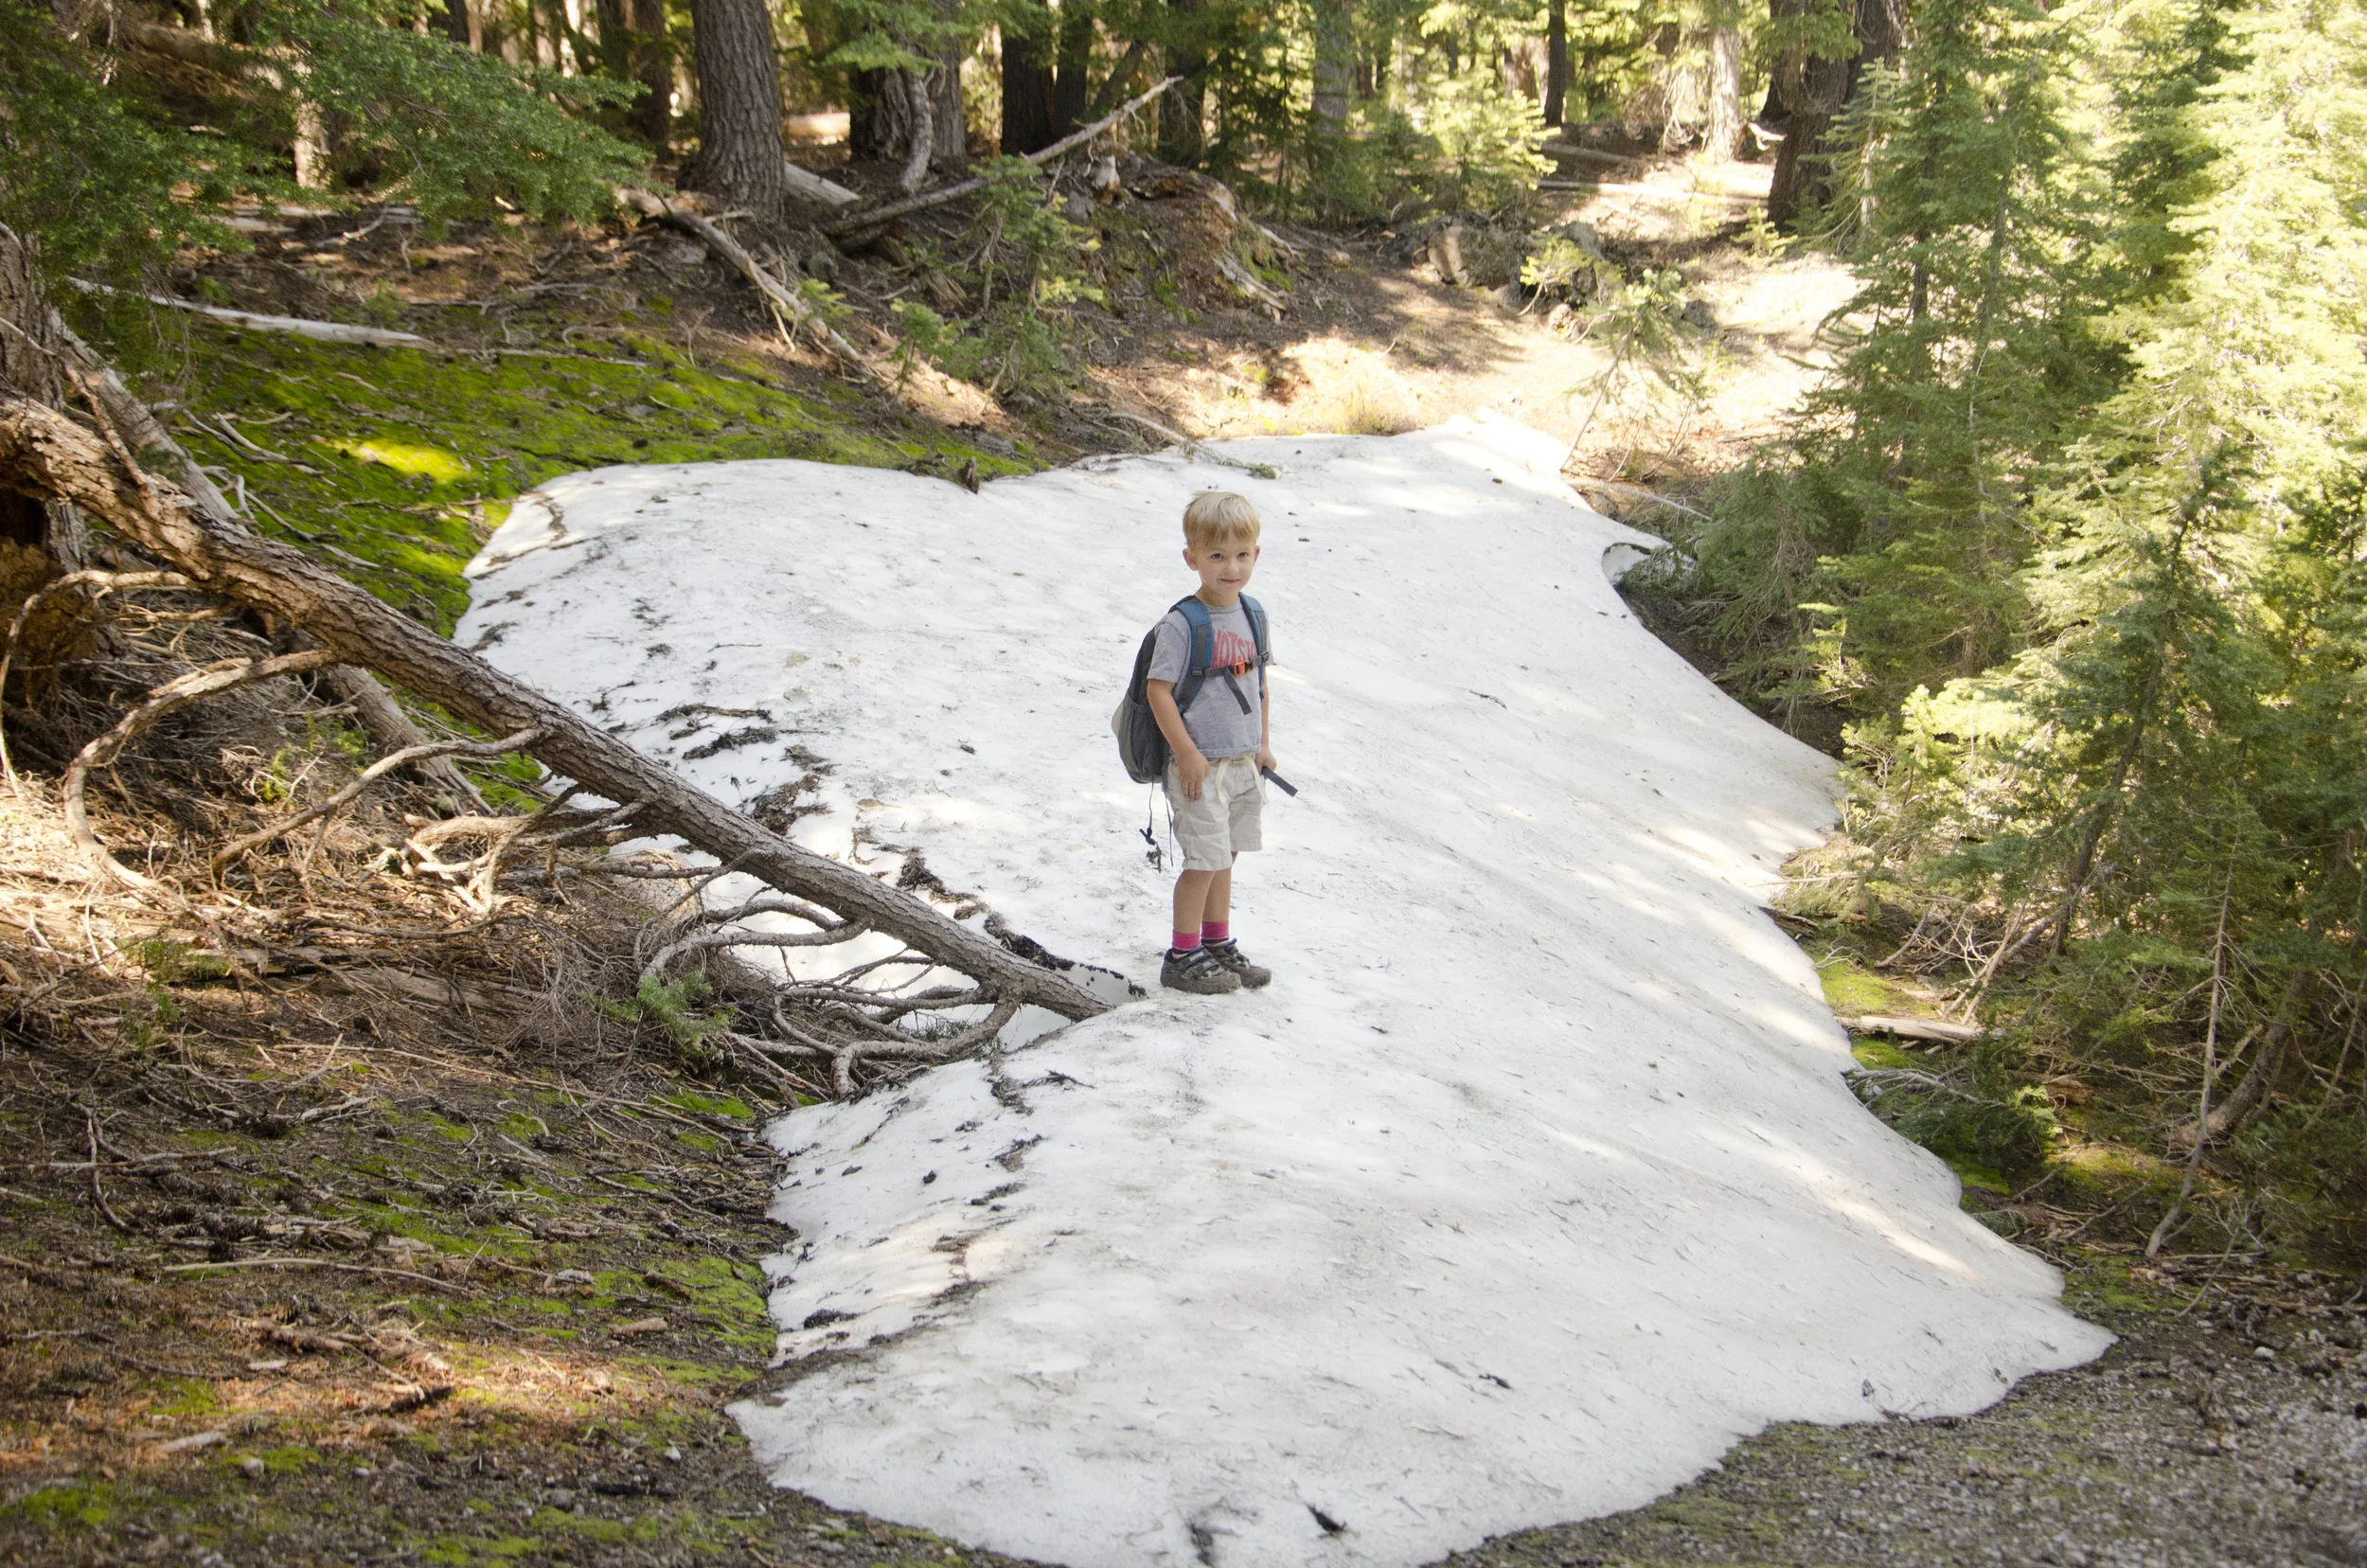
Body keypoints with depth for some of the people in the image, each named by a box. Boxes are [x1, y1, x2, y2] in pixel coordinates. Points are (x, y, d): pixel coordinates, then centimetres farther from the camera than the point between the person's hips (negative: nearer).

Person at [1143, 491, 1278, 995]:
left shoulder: (1253, 614, 4)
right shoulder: (1183, 623, -18)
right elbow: (1158, 690, -18)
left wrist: (1263, 744, 12)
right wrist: (1187, 754, -18)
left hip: (1243, 763, 7)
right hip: (1201, 764, -7)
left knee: (1223, 857, 17)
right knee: (1205, 859, -3)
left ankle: (1218, 945, 31)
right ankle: (1182, 958, 9)